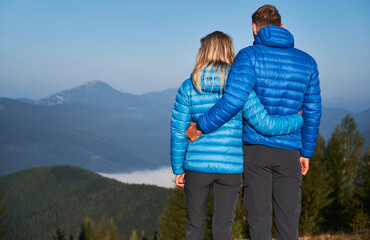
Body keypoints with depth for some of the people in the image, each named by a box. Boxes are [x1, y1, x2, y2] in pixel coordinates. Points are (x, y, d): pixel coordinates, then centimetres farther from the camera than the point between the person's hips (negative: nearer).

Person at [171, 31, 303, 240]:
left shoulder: (188, 88, -3)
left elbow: (179, 132, -1)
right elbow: (265, 124, -11)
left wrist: (178, 169, 8)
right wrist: (300, 120, 4)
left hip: (197, 166, 1)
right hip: (230, 167, -1)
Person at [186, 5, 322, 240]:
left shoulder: (249, 56, -7)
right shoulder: (307, 62, 6)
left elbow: (233, 100, -20)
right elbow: (312, 112, 7)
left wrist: (200, 128, -10)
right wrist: (306, 152, 16)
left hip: (256, 149, -2)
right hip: (288, 151, 2)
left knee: (259, 218, 4)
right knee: (288, 219, 6)